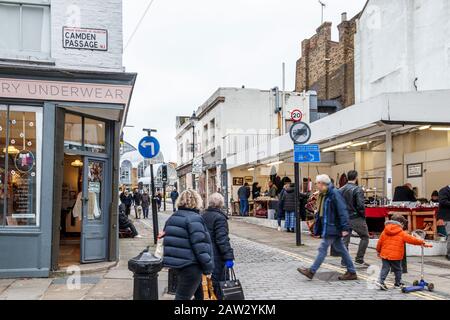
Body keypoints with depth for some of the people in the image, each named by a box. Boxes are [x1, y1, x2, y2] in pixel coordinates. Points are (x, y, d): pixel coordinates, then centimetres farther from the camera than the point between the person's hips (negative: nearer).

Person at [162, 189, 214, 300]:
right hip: (191, 266, -8)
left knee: (180, 295, 20)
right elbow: (200, 246, -20)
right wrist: (208, 268, -13)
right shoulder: (194, 218, -15)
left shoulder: (172, 218, 12)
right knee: (183, 296, -2)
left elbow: (167, 239, 18)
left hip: (176, 265, 8)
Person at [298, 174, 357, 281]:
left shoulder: (334, 193, -17)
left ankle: (311, 271, 2)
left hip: (332, 227, -10)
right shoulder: (323, 195, 12)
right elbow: (321, 212, 20)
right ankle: (352, 272, 21)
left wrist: (345, 228, -23)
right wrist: (317, 226, 19)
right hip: (327, 227, 10)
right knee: (340, 249, 13)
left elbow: (342, 211, -20)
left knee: (323, 248, -4)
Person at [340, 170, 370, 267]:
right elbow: (360, 205, -19)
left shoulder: (341, 190, 7)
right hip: (356, 218, -6)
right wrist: (363, 215, -4)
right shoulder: (358, 189, -13)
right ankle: (359, 259, 5)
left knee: (345, 239, 12)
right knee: (365, 237, 8)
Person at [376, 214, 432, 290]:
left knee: (385, 268, 6)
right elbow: (411, 239, -5)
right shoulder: (402, 233, -7)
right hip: (396, 255, -3)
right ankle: (398, 283, 25)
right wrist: (422, 242, 7)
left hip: (384, 254, 3)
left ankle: (381, 281, -8)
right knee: (398, 269, 14)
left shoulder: (385, 232, 5)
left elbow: (380, 242, 8)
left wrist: (378, 251, 21)